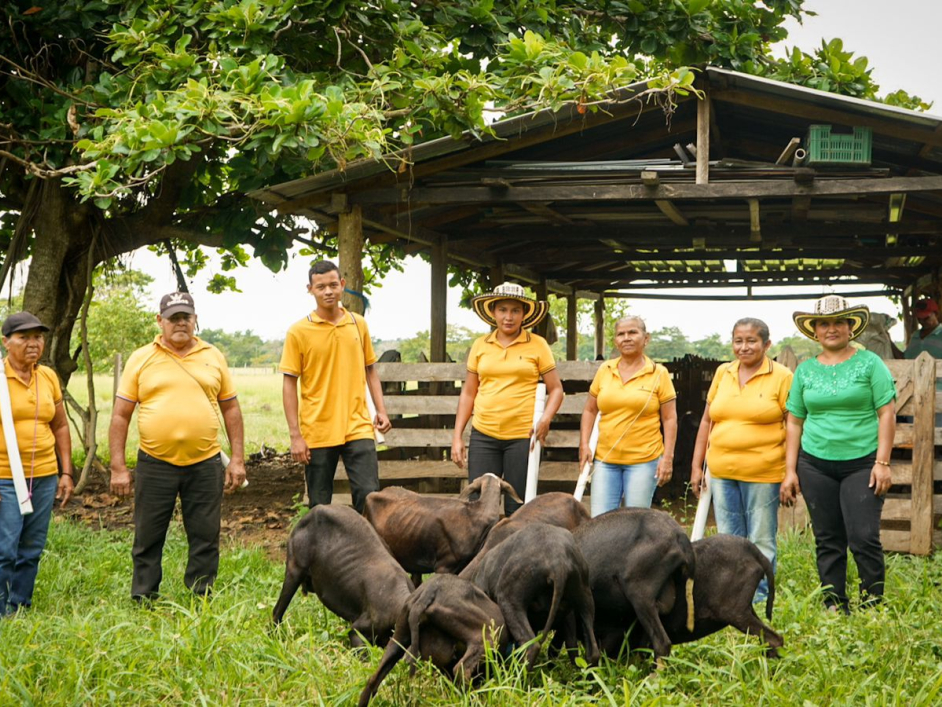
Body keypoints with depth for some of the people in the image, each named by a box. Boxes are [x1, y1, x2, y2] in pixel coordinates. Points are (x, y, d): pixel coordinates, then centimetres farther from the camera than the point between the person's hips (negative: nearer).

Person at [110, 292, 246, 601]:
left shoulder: (212, 356, 8)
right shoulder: (141, 359, 3)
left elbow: (230, 408, 11)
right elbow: (120, 415, 2)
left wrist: (237, 458, 5)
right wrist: (118, 467, -4)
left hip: (205, 463, 1)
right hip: (155, 463, -1)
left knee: (205, 538, 5)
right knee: (147, 540, 5)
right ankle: (142, 603, 16)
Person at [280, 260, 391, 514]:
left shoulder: (358, 324, 7)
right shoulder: (299, 331, -3)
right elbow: (289, 384, -3)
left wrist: (381, 410, 4)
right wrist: (295, 435, -7)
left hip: (357, 428, 2)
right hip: (317, 433, -2)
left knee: (368, 495, -5)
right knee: (319, 505, 7)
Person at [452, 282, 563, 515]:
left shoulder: (537, 345, 2)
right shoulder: (480, 345, 9)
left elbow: (556, 389, 5)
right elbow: (468, 392, 13)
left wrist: (545, 419, -14)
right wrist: (457, 437, 8)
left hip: (523, 436, -2)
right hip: (483, 435, 2)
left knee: (516, 509, 2)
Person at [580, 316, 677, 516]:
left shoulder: (658, 374, 0)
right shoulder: (604, 370, 8)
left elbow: (670, 419, 0)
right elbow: (590, 410, 14)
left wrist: (668, 457, -7)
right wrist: (584, 445, 4)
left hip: (644, 460, -3)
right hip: (605, 458, 3)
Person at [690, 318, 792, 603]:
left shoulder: (781, 377, -3)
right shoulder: (722, 373, 11)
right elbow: (707, 421, 16)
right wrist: (696, 465, 12)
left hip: (762, 473, -5)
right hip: (721, 471, 5)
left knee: (761, 541, 2)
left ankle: (758, 601, 11)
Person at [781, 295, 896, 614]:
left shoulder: (869, 363, 1)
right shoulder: (805, 370, 9)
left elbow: (887, 414, -3)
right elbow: (794, 422, 11)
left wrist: (882, 462, -10)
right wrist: (790, 471, 6)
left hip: (861, 464, -3)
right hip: (816, 465, 3)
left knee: (864, 538, -10)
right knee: (828, 541, 7)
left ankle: (874, 605, 3)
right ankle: (834, 608, 15)